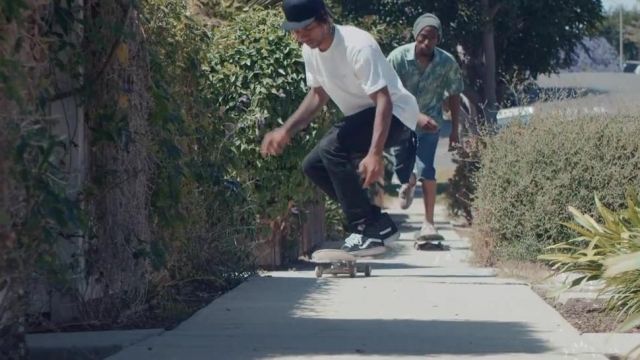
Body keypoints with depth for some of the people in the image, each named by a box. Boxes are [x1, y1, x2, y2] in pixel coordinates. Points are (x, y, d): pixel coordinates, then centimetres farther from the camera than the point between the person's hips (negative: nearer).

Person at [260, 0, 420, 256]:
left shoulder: (358, 45, -29)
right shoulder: (310, 50, -3)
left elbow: (384, 100, -32)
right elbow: (318, 94, 14)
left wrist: (375, 153, -42)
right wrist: (286, 131, 4)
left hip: (395, 115, -9)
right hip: (360, 117, 9)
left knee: (332, 147, -29)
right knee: (313, 165, 5)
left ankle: (367, 227, -19)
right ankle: (377, 224, 8)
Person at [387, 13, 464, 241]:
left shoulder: (447, 63, -19)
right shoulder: (398, 58, -25)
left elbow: (454, 95, -3)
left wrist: (455, 130, -2)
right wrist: (417, 116, -39)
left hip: (430, 121, 0)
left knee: (426, 169, -15)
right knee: (401, 167, 7)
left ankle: (428, 224, -13)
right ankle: (408, 183, 46)